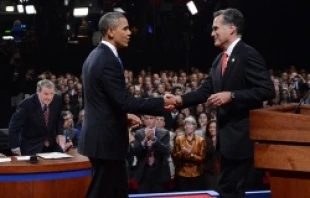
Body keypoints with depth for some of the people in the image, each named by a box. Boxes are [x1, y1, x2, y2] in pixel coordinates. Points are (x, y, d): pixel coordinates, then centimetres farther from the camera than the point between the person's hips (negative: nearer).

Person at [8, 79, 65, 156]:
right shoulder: (27, 104, -19)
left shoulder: (57, 100, -6)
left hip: (53, 145, 4)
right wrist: (15, 148, -17)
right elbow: (14, 126, -15)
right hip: (32, 147, -4)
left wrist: (60, 134, -2)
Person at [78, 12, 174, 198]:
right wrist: (161, 102, -18)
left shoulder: (95, 56, 12)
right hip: (107, 139, -10)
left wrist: (123, 116, 18)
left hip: (101, 136, 10)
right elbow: (124, 101, -23)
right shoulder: (108, 60, -19)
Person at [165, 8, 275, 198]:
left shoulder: (248, 55, -14)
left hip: (242, 135, -9)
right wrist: (181, 100, -5)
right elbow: (206, 90, 10)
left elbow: (267, 90, -21)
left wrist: (231, 95, -25)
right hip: (228, 134, 9)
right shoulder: (220, 59, 14)